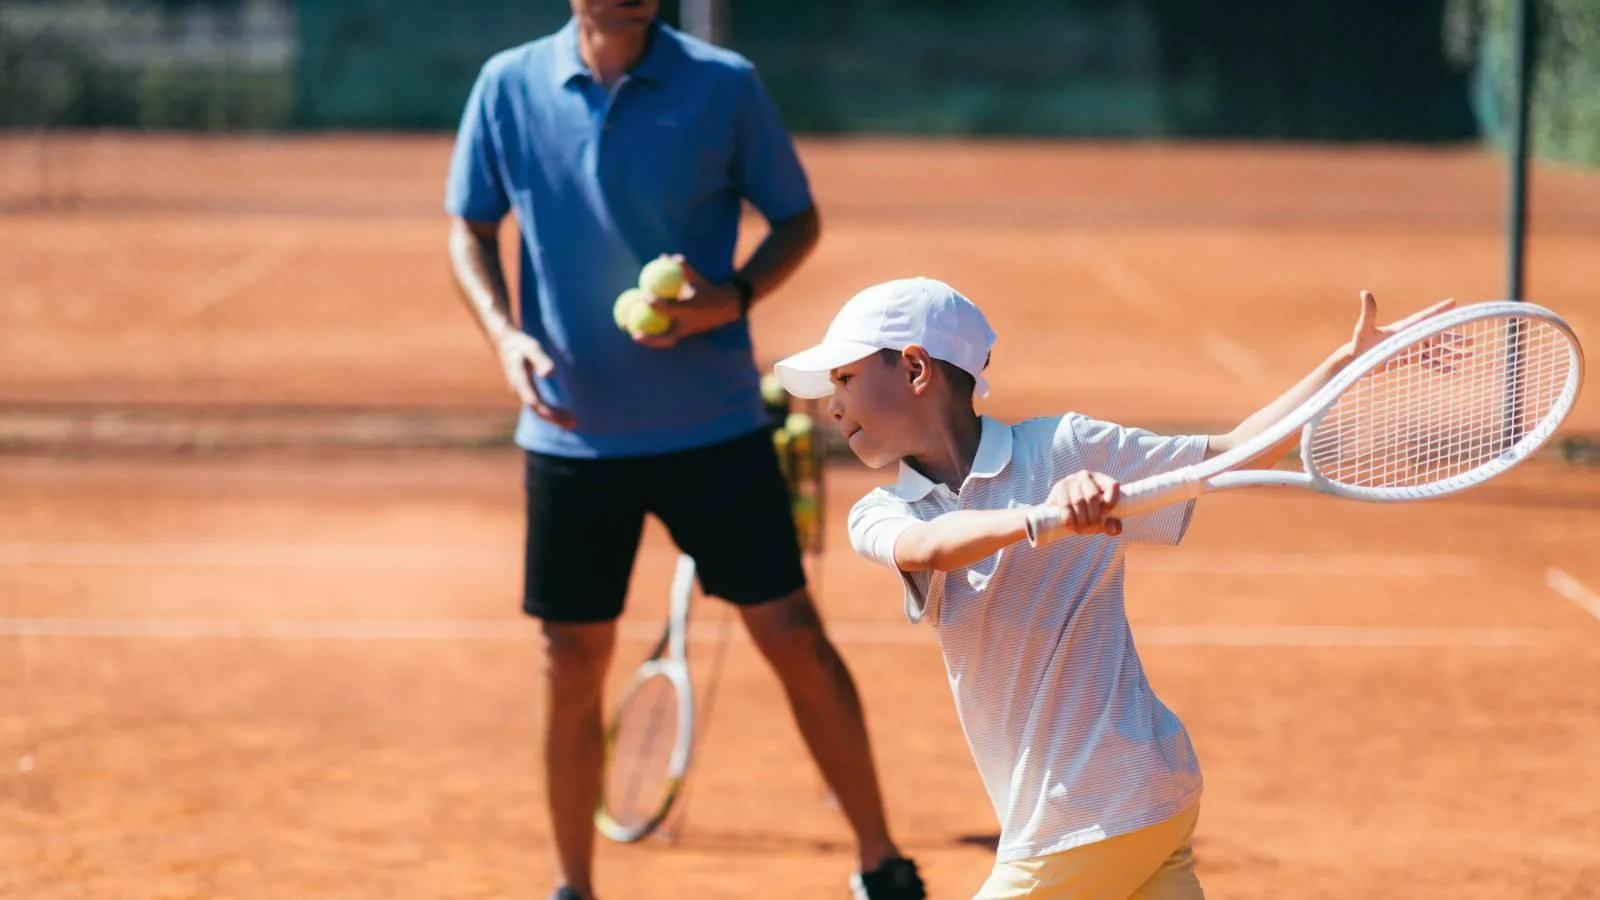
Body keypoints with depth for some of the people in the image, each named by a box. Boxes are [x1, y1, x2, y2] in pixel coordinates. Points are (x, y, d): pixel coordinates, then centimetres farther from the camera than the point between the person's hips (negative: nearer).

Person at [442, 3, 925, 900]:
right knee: (574, 664, 7)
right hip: (573, 431, 1)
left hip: (714, 423, -1)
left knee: (794, 636, -2)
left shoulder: (724, 85, -7)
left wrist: (732, 297, -16)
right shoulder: (509, 87, -3)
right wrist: (505, 333, -10)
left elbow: (798, 219, 3)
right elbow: (471, 230, 8)